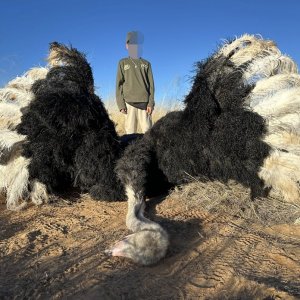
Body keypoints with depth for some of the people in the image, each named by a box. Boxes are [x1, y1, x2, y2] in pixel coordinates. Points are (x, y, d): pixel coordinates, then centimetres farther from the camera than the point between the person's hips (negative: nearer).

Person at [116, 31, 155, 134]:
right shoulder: (123, 63, 13)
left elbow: (151, 84, 9)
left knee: (147, 130, -5)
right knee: (130, 130, -3)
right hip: (129, 102, 0)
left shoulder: (146, 64, 15)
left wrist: (151, 103, -4)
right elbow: (119, 84, 7)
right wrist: (121, 104, -4)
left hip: (144, 102, 1)